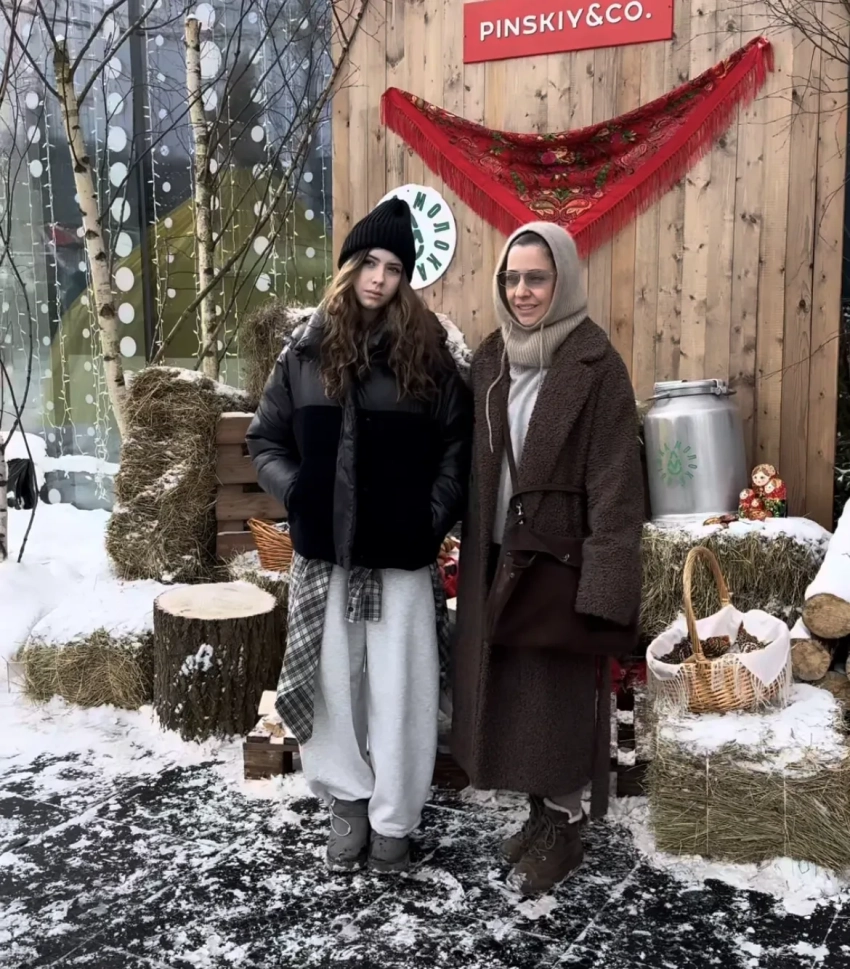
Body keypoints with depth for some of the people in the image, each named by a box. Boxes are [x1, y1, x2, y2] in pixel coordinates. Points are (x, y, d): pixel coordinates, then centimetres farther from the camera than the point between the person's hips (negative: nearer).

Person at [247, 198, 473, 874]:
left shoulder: (427, 352, 0)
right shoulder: (307, 350, 3)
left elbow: (458, 446, 3)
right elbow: (266, 441, 9)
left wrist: (435, 517, -7)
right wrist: (299, 495, -6)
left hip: (402, 554, -1)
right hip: (325, 551, 2)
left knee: (400, 690, 4)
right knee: (334, 682, 11)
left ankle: (394, 819, 22)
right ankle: (349, 802, 31)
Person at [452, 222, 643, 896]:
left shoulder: (596, 365, -12)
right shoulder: (491, 359, 7)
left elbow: (615, 483, -15)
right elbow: (477, 466, 11)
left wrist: (604, 587, -19)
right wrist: (474, 556, 9)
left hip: (559, 560, -6)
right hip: (497, 562, 6)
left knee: (559, 699, 6)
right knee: (508, 695, 14)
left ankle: (565, 828, 27)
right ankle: (541, 814, 34)